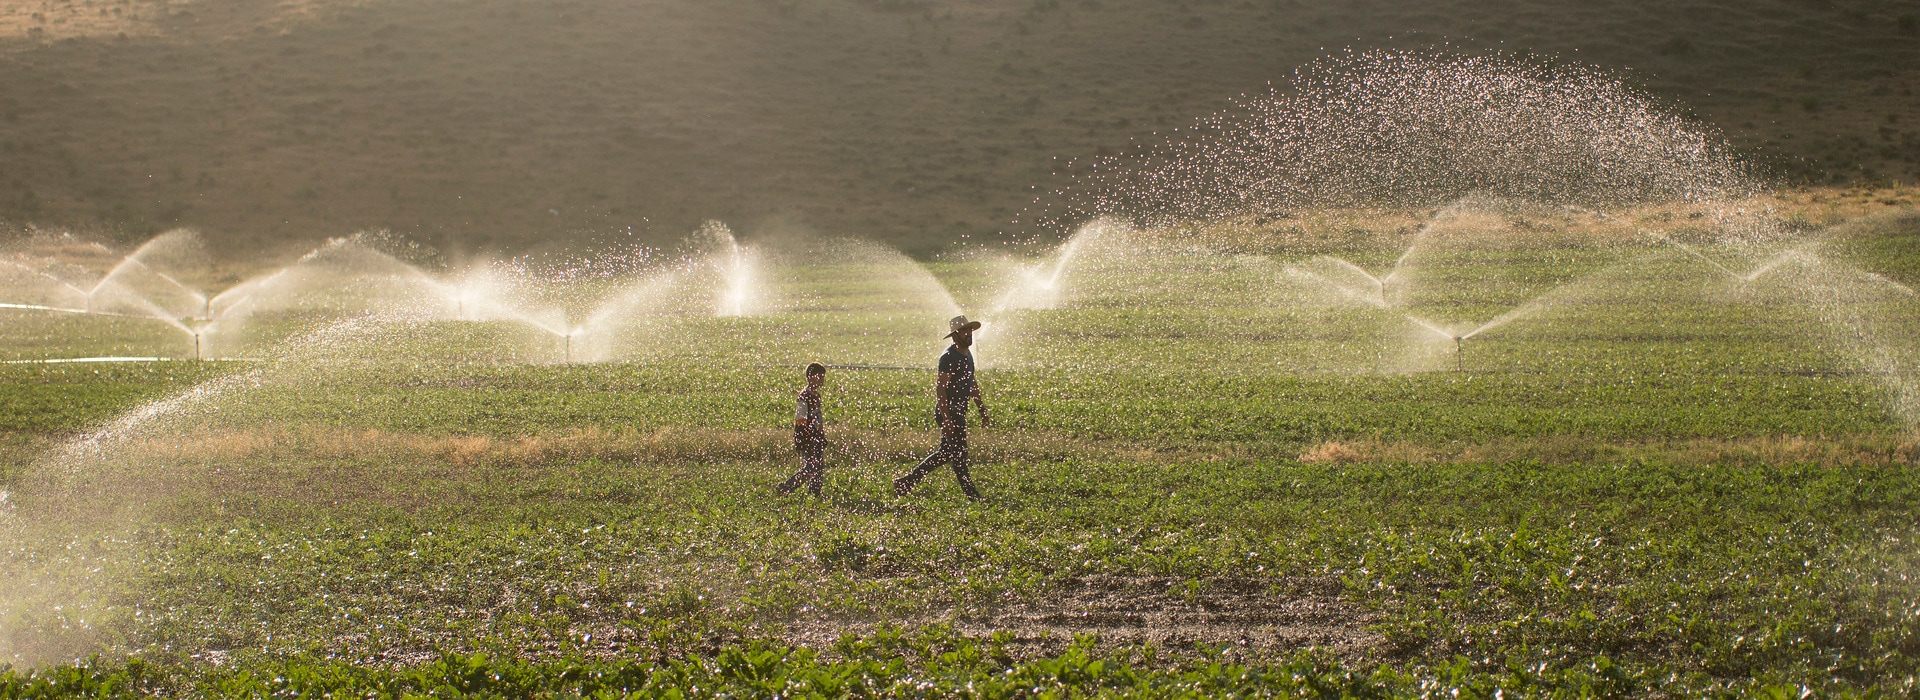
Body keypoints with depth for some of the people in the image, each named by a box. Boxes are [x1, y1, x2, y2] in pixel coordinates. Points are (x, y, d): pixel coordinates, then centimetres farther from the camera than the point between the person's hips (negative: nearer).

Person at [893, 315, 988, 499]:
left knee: (946, 453, 15)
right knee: (958, 454, -2)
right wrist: (946, 418, -27)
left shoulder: (967, 354, 14)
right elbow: (940, 388, -22)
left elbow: (972, 384, 24)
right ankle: (972, 496, 6)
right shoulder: (949, 357, -16)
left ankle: (905, 482, 21)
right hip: (949, 412, -10)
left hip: (959, 412, 10)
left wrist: (982, 408, 24)